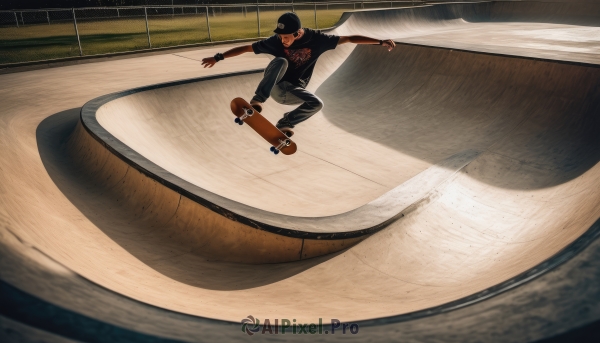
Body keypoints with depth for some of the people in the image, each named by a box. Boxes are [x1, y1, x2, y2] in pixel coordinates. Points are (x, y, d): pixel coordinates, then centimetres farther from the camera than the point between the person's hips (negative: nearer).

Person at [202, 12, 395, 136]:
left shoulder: (316, 39, -15)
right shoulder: (276, 41, -16)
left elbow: (349, 39, -15)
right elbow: (246, 48, -11)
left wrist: (380, 42, -19)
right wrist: (218, 57, -14)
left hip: (294, 91, 2)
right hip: (275, 86, -2)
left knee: (316, 104, -27)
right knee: (280, 62, -32)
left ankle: (284, 124, -8)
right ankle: (257, 102, -32)